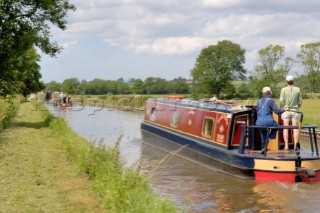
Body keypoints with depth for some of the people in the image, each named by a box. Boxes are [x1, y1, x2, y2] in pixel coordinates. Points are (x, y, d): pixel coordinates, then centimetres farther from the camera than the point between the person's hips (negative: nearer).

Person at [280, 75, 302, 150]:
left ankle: (286, 145, -2)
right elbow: (300, 101, 3)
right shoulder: (297, 89, -1)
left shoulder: (284, 89, -6)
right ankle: (296, 145, -2)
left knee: (286, 128, 2)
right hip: (295, 111, 1)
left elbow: (281, 101, -8)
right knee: (295, 128, 3)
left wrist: (281, 110, 6)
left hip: (286, 110, -1)